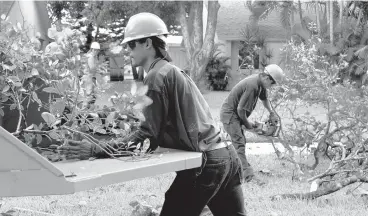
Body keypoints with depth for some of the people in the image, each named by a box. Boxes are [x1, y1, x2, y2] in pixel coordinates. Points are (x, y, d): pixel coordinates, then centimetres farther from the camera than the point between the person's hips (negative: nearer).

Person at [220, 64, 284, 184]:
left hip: (236, 115, 10)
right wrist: (247, 123, -10)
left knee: (239, 142, 15)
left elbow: (264, 98, 23)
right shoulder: (252, 86, -30)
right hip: (230, 114, -10)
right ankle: (249, 175, -24)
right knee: (239, 144, -16)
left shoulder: (261, 83, 1)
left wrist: (271, 112, 13)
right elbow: (240, 109, -25)